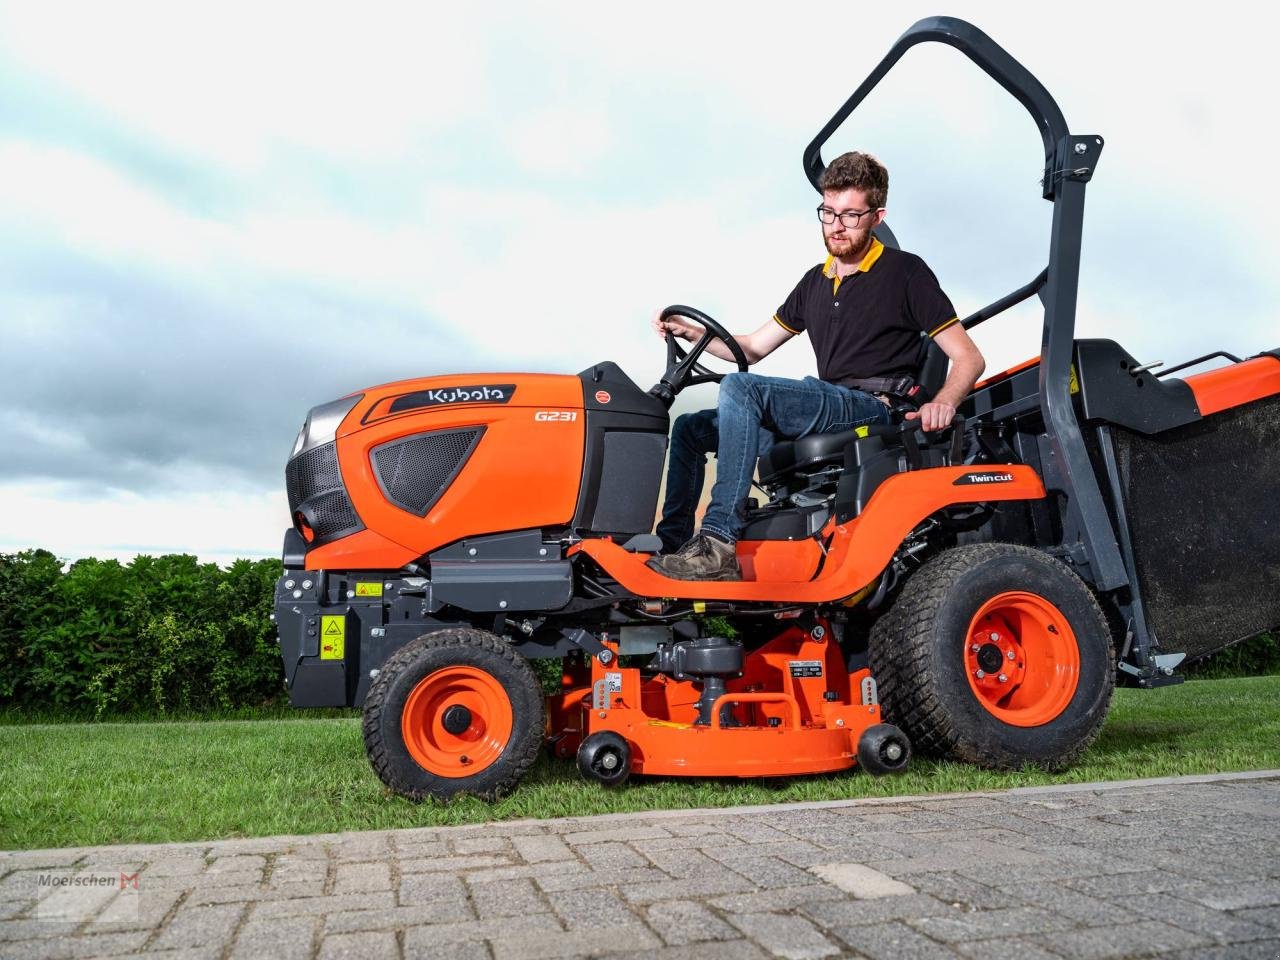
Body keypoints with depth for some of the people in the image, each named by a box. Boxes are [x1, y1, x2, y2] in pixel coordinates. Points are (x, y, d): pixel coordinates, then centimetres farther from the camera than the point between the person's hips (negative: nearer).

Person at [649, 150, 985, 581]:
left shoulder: (904, 272, 0)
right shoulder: (815, 282, 20)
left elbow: (969, 358, -3)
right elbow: (753, 348, 23)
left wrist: (942, 402, -25)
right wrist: (692, 331, 6)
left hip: (871, 410, -8)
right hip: (825, 412, 8)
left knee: (742, 388, -29)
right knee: (690, 429, 2)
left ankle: (718, 545, -34)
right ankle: (672, 546, -3)